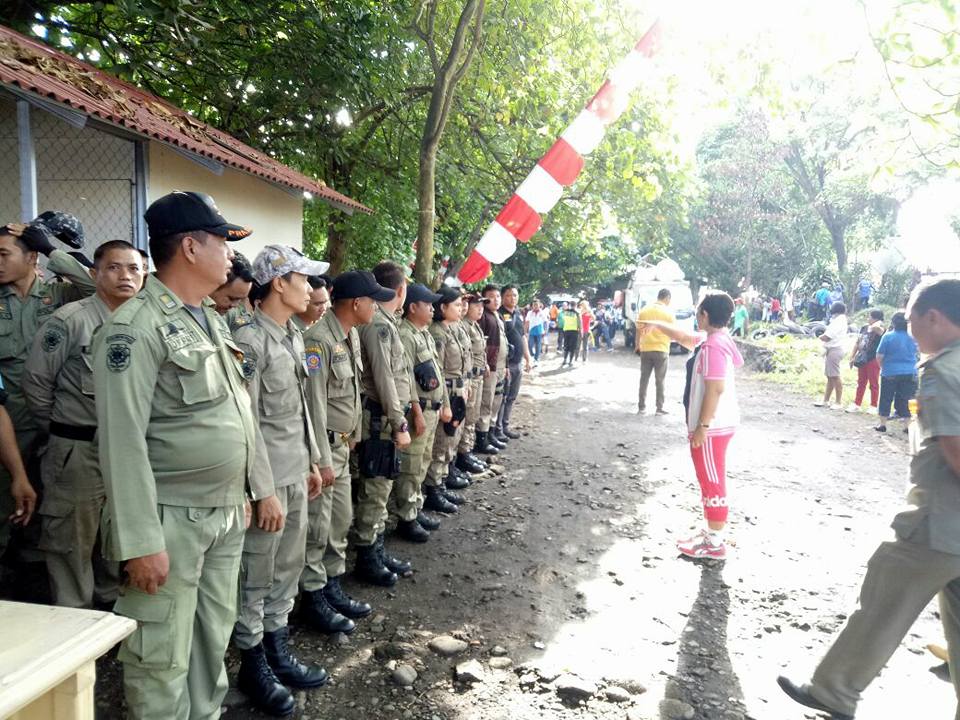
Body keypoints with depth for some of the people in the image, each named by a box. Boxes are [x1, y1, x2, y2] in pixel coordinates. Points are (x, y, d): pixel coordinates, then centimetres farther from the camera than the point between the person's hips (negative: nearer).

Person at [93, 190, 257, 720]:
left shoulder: (212, 319, 11)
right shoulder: (136, 325, -16)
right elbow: (121, 439, -20)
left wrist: (260, 487, 16)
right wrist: (141, 541, -21)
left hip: (226, 513, 8)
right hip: (170, 519, -8)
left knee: (213, 643, 21)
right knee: (162, 661, 6)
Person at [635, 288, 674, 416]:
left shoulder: (644, 310, 2)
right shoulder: (668, 312, -7)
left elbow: (639, 330, 6)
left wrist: (638, 345, 18)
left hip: (645, 350, 3)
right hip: (661, 350, -3)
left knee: (644, 379, 10)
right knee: (660, 380, 6)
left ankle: (641, 407, 12)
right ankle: (660, 408, 9)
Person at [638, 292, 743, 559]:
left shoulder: (712, 346, -23)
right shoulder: (712, 339, 9)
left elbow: (716, 389, -27)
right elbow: (684, 338, 27)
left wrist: (702, 425, -24)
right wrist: (658, 325, 29)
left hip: (712, 426, -10)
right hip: (717, 423, 10)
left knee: (712, 482, -1)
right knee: (710, 480, 18)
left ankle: (714, 543, 9)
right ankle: (712, 532, 29)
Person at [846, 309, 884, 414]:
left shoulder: (879, 330, -11)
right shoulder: (864, 328, 9)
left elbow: (875, 327, -37)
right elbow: (858, 343, 16)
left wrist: (879, 323, -14)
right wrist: (852, 357, 14)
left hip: (873, 359, -7)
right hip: (862, 359, 7)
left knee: (873, 383, 2)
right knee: (861, 382, 14)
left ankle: (874, 406, 11)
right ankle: (856, 404, 22)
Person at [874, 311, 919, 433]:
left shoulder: (888, 336, -10)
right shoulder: (913, 337, 1)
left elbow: (879, 356, -8)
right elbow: (915, 353, 16)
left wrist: (883, 367, 9)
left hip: (890, 373, -3)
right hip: (910, 373, 3)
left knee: (885, 399, 8)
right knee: (904, 400, 10)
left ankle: (882, 425, 12)